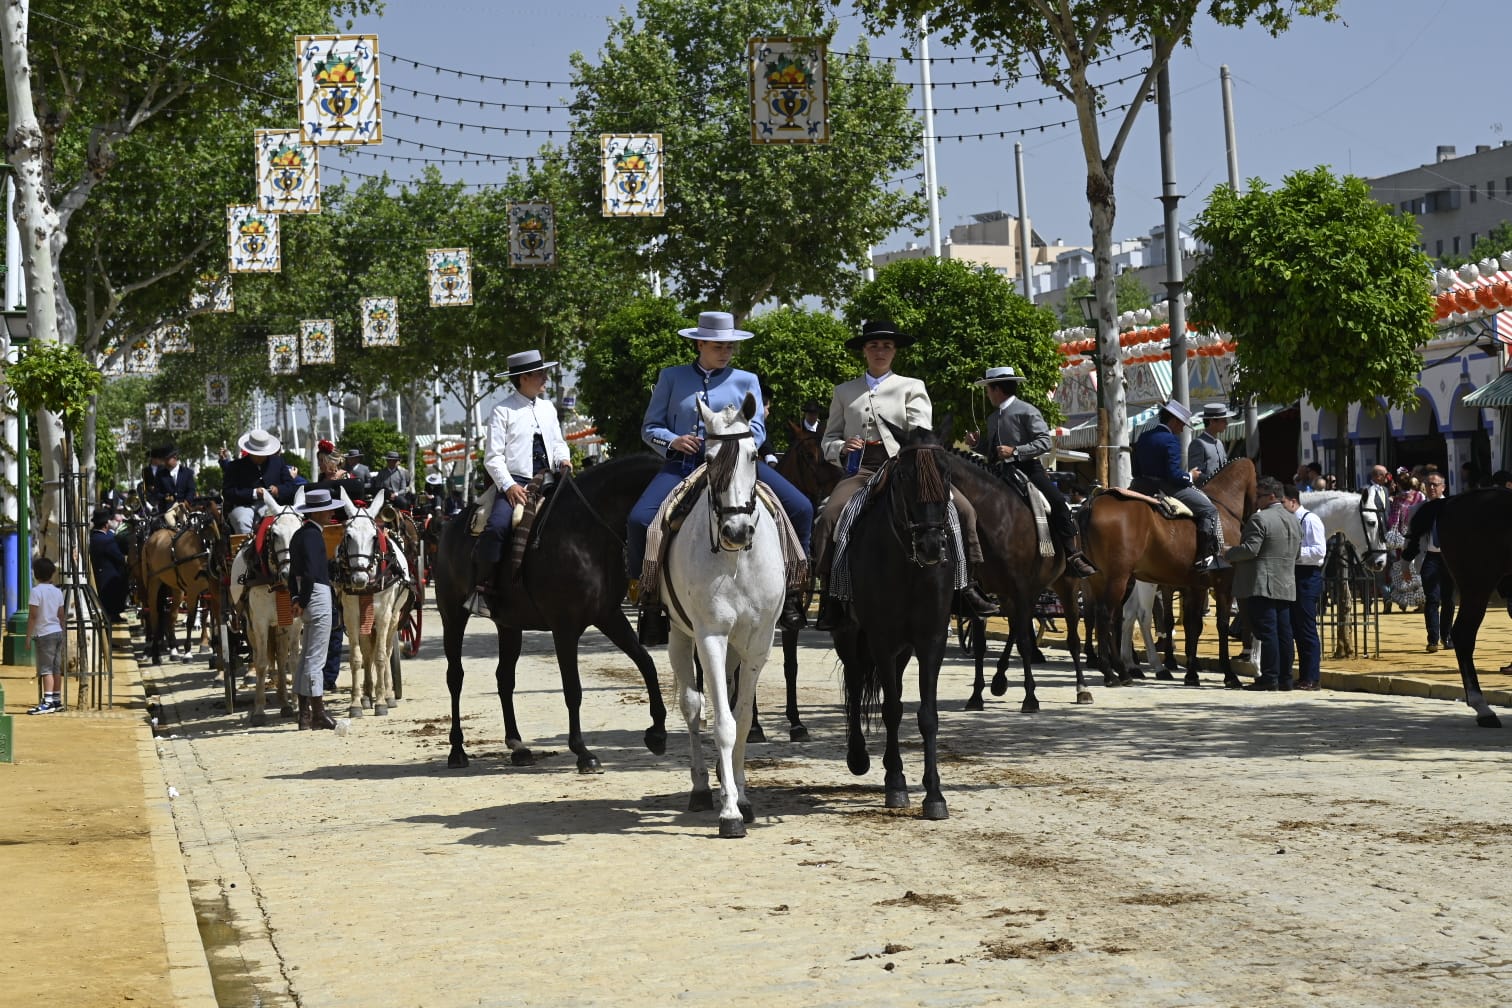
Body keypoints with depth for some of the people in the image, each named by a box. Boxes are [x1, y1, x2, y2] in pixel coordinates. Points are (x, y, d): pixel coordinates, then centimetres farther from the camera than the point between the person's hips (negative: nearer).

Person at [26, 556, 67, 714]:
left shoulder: (36, 591, -12)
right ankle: (57, 700, 17)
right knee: (56, 668, 12)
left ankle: (47, 702, -19)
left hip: (43, 634, -7)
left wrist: (28, 635, -10)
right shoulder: (57, 591, 9)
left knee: (46, 669, -11)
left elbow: (33, 616, -15)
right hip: (57, 632, 7)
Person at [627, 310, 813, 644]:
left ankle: (789, 589, -2)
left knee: (800, 509, -18)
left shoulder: (746, 381, 15)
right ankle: (650, 597, -7)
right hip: (683, 463, -1)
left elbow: (756, 429, 6)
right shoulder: (672, 377, 13)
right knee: (639, 520, -26)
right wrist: (672, 441, -11)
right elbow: (650, 428, 11)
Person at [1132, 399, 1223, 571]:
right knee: (1209, 510, -3)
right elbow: (1174, 474, -23)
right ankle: (1202, 559, -9)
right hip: (1169, 490, -9)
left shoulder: (1143, 438, 10)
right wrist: (1190, 476, -5)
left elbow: (1136, 472, 14)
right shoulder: (1171, 440, -16)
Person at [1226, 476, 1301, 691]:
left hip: (1262, 584, -8)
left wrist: (1228, 554, -4)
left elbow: (1250, 549, -18)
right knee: (1283, 632, 8)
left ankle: (1269, 677, -8)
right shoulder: (1293, 521, 16)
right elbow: (1297, 552, 21)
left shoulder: (1259, 519, -12)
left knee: (1267, 632, -7)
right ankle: (1285, 677, 10)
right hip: (1287, 585, 8)